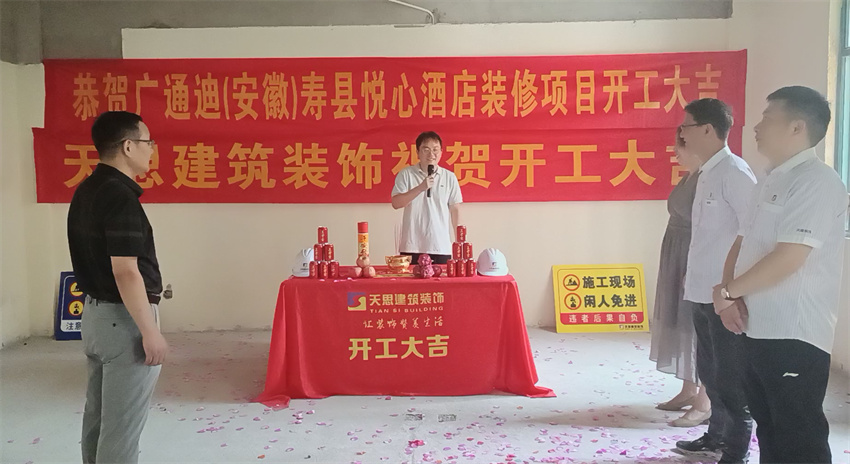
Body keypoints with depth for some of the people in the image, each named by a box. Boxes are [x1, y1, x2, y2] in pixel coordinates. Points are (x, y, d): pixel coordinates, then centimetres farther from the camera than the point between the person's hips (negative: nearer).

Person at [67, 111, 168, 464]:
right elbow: (125, 272, -24)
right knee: (122, 424, 0)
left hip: (95, 312, 10)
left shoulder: (87, 191, 9)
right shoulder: (120, 197, -20)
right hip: (123, 318, -10)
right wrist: (150, 331, -20)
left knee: (98, 415, 18)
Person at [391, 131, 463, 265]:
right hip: (411, 248, -1)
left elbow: (455, 209, 9)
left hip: (442, 248, 1)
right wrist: (420, 188, -17)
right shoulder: (406, 174, 2)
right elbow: (396, 203, -7)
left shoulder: (450, 177, 6)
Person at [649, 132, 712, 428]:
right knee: (681, 326, 15)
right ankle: (688, 391, 26)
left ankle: (704, 403, 5)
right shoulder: (688, 177, 12)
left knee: (697, 329, -4)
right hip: (676, 260, 10)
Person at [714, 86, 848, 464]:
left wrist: (729, 290, -10)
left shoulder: (817, 181, -14)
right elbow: (743, 243, 17)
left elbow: (787, 259, -22)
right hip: (759, 331, 9)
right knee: (769, 430, 19)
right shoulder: (772, 182, 15)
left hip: (794, 337, -9)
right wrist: (726, 291, -1)